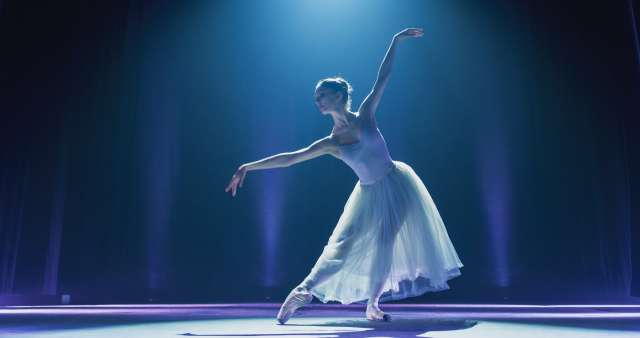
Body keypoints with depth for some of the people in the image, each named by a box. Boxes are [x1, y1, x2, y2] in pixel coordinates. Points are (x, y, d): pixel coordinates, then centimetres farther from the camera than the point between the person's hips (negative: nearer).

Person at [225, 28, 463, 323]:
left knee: (383, 246, -3)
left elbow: (383, 78, -3)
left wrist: (395, 41, -2)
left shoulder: (365, 115, -9)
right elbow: (289, 158, -11)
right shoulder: (330, 143, -9)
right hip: (370, 193, 1)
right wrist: (248, 167, -14)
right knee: (344, 244, -3)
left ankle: (373, 304, 11)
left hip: (397, 185, 0)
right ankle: (304, 290, 7)